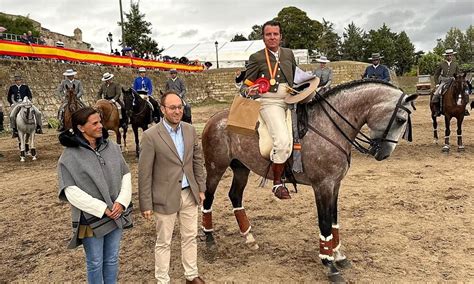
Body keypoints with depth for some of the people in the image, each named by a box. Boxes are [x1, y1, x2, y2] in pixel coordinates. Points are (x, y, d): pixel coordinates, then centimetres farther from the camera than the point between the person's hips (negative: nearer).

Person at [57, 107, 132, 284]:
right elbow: (71, 192, -16)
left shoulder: (112, 147, 1)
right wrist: (102, 208, -19)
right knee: (95, 264, 13)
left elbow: (126, 175, 4)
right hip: (91, 220, -4)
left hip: (116, 216, 4)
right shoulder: (69, 157, -12)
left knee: (112, 260, 19)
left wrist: (121, 202, -11)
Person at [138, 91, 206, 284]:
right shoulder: (151, 135, -15)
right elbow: (144, 173, -12)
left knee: (190, 237, 17)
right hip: (166, 197, -5)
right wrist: (146, 204, -11)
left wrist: (201, 188, 8)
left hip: (189, 194, 5)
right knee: (164, 243, 10)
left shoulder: (190, 130, 2)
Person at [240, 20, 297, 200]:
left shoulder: (289, 54, 17)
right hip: (269, 102, -6)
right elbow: (245, 85, 5)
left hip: (290, 101, 6)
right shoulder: (256, 58, 4)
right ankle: (277, 183, -10)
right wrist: (248, 91, -14)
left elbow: (296, 76, 29)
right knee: (283, 140, -24)